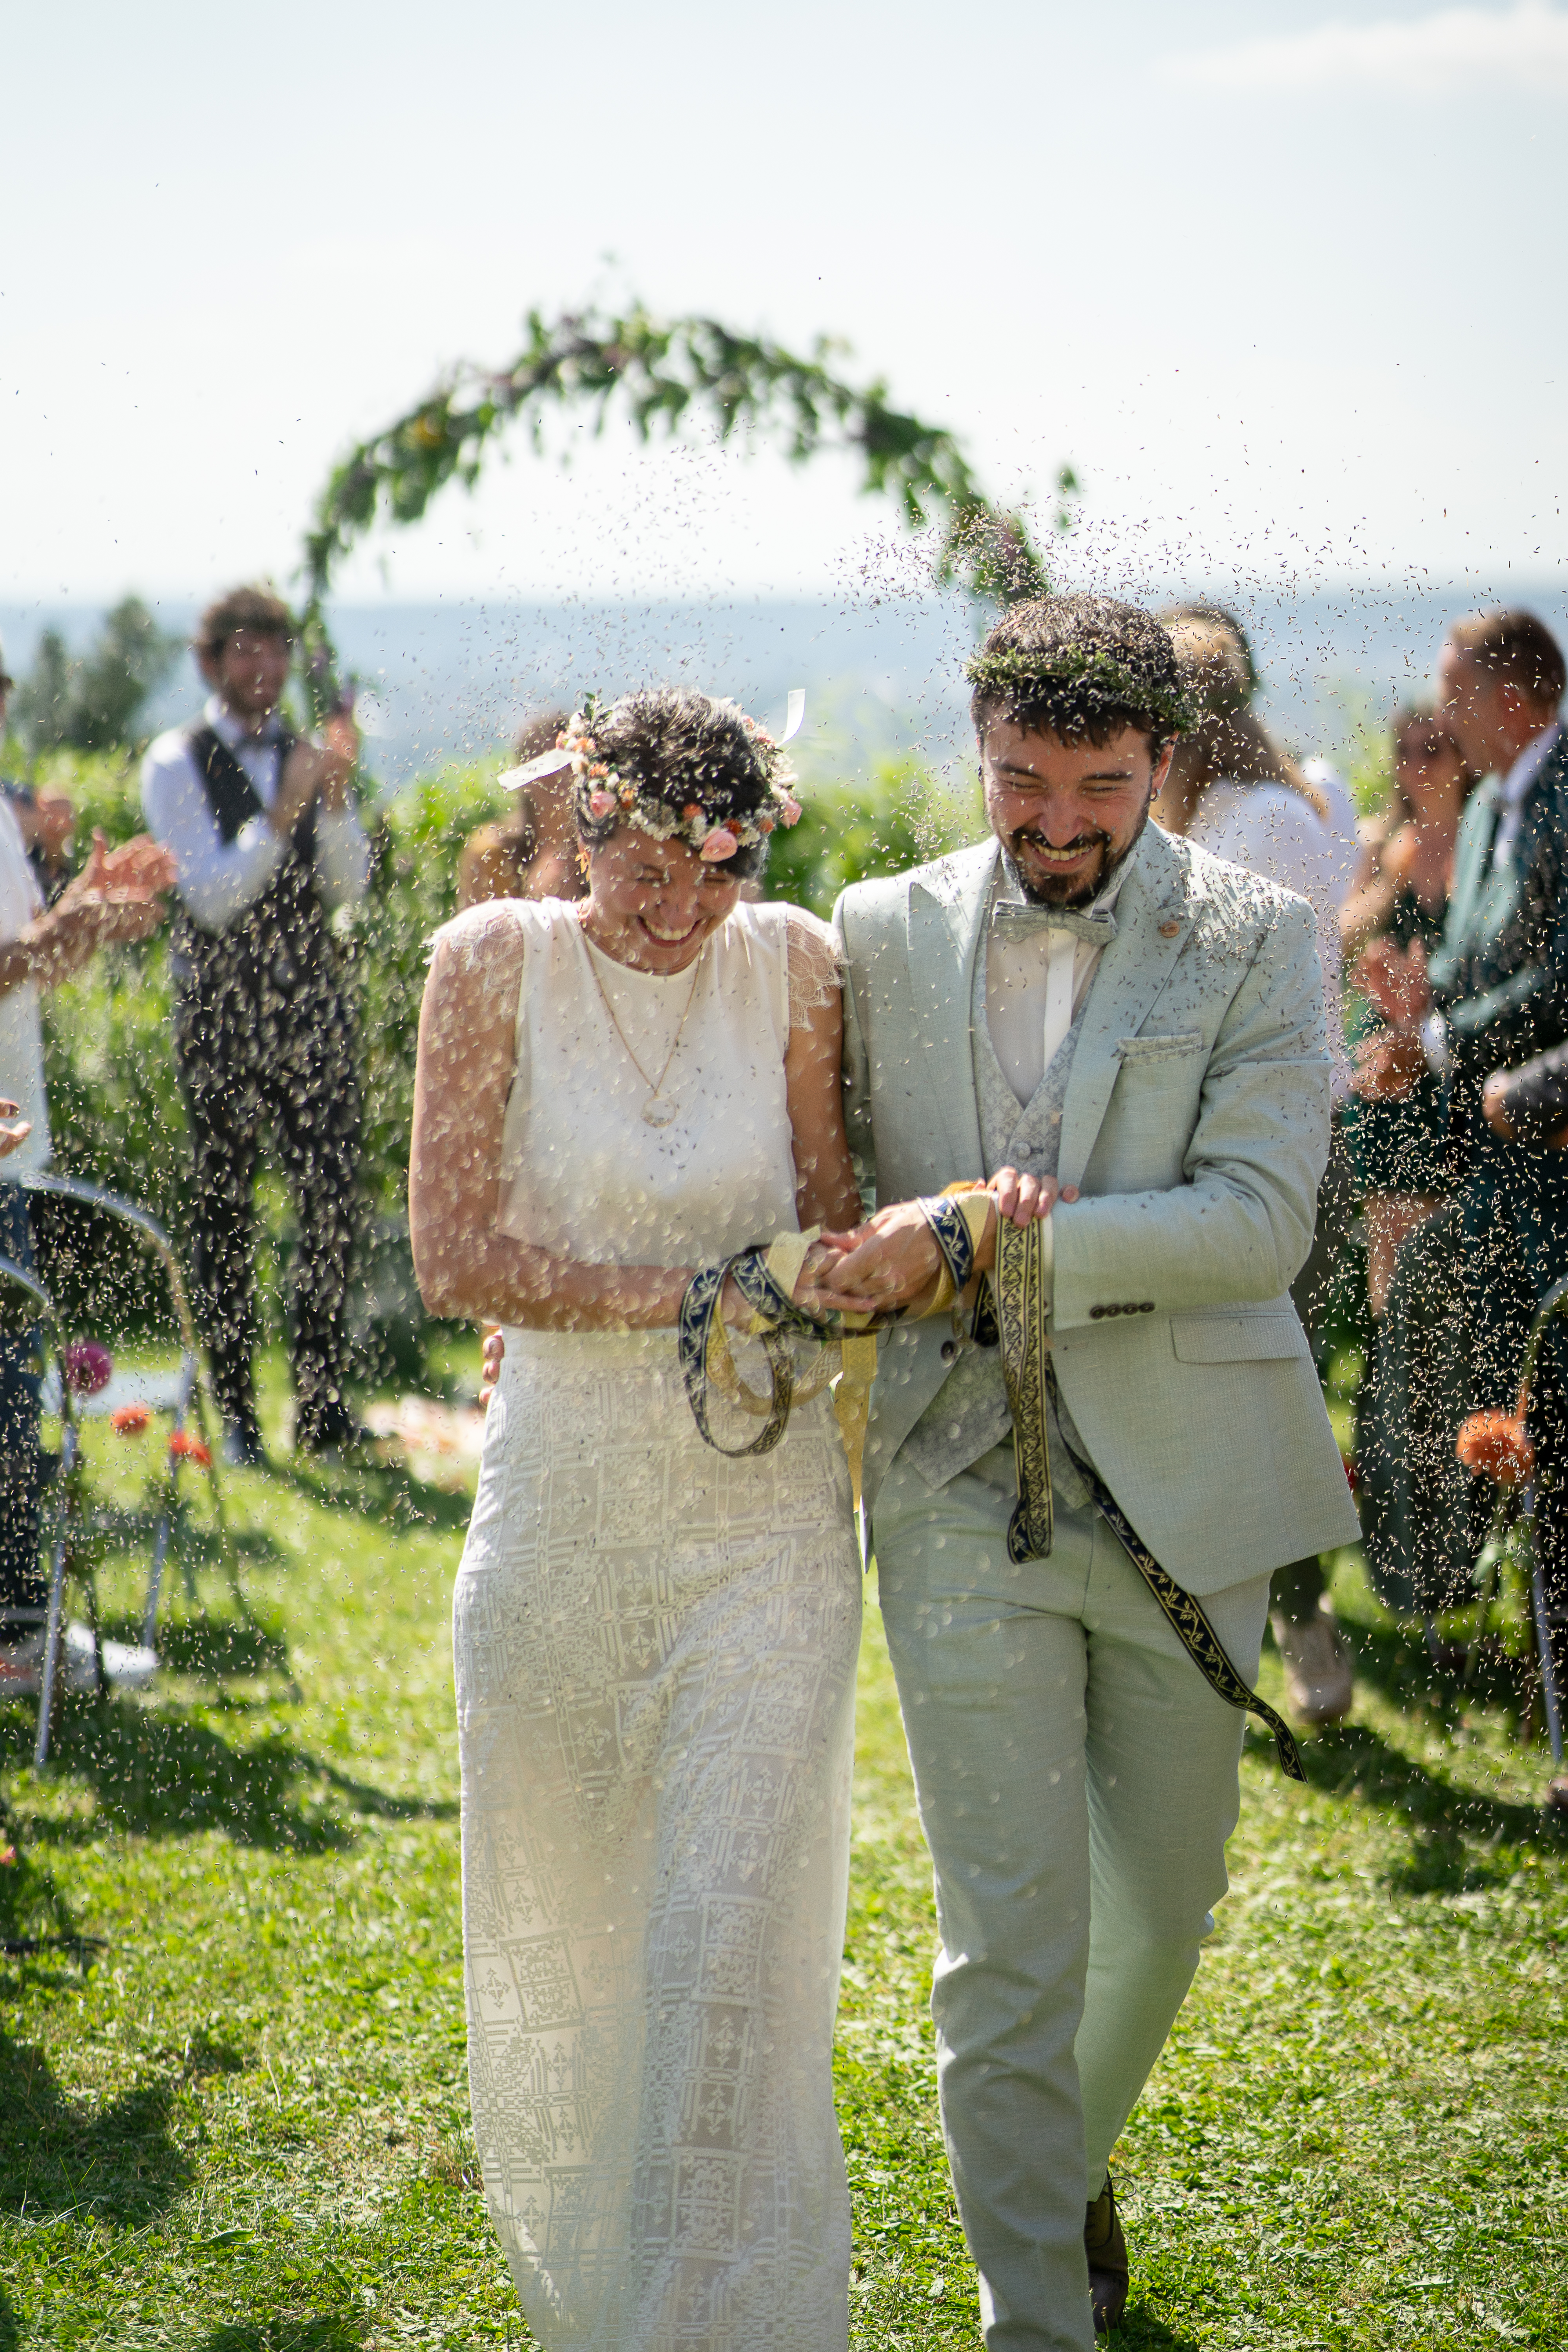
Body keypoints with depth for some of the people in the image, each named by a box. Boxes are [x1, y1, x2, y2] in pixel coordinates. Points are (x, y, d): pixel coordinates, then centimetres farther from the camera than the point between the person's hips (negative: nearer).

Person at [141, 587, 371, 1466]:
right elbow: (213, 896, -13)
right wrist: (284, 810, -23)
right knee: (225, 1209, 4)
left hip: (311, 1004, 3)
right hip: (223, 1006, -3)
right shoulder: (177, 764, -4)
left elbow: (351, 886, 0)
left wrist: (337, 795, -16)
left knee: (335, 1202, -3)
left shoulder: (310, 754, 9)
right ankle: (236, 1416, 12)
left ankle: (323, 1408, 5)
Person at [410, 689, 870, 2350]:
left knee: (733, 1947, -9)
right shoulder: (498, 962, -6)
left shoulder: (789, 964, -3)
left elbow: (828, 1224, 9)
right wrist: (679, 1297, -15)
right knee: (556, 1936, 15)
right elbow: (455, 1256, -9)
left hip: (761, 1513, -1)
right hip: (563, 1506, 1)